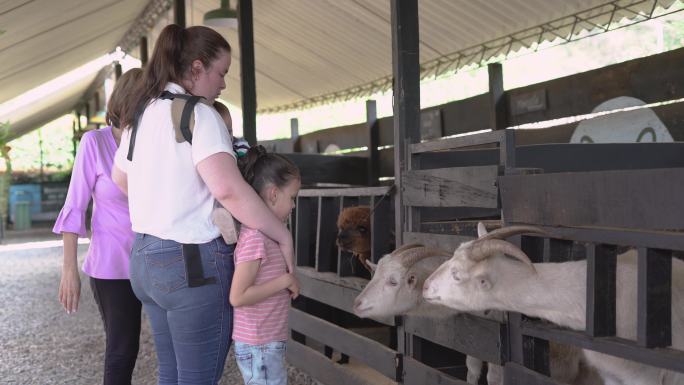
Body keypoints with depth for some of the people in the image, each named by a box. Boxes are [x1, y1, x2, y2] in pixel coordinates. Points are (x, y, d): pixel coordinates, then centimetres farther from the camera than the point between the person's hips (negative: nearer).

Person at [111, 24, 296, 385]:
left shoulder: (141, 113, 11)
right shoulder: (198, 114, -15)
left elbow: (119, 177, 27)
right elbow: (228, 189, -28)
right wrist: (284, 236, -19)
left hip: (145, 257, 9)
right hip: (192, 262, -9)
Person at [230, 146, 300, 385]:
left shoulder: (265, 234, 9)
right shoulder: (255, 237, -21)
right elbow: (238, 296, -25)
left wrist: (286, 284, 4)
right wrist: (284, 281, -20)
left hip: (268, 342, 10)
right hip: (258, 345, -10)